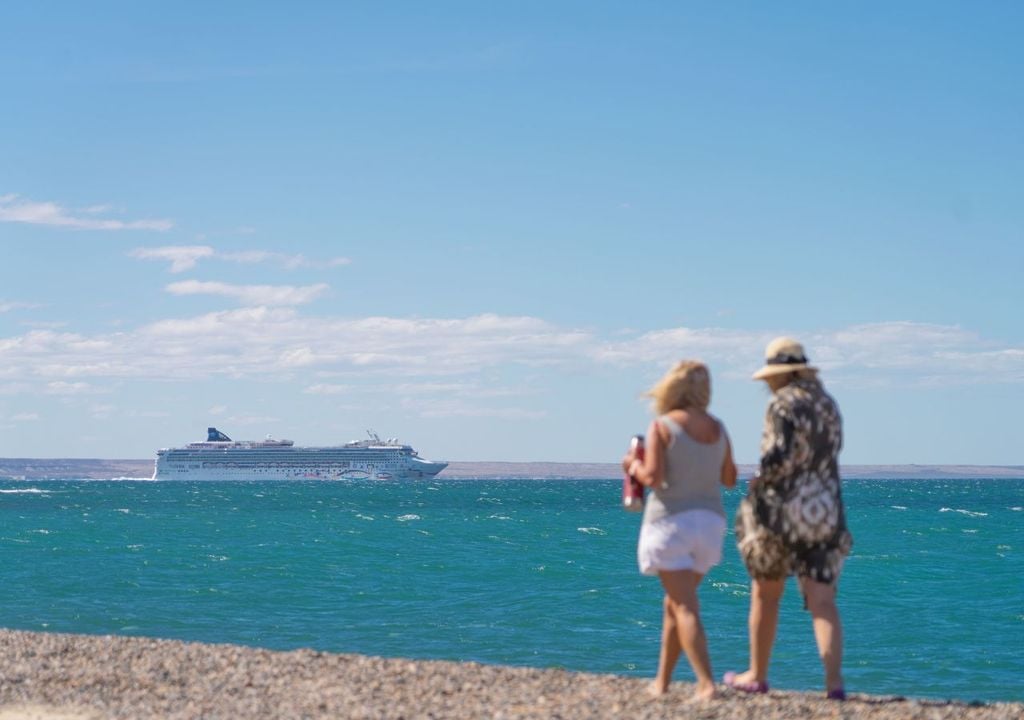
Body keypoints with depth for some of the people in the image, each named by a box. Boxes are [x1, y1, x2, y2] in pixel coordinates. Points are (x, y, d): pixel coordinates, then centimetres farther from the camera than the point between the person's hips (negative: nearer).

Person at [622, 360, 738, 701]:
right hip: (710, 520, 6)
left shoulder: (663, 426, -9)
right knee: (675, 602, 19)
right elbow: (730, 479, 13)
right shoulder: (718, 428, 6)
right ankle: (661, 680, 25)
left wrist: (634, 465, 5)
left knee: (685, 607, -8)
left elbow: (653, 477, -15)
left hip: (671, 518, -6)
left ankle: (706, 684, -18)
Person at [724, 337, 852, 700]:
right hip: (825, 510, 5)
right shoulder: (828, 404, 13)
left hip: (783, 509, -5)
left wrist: (756, 486, -4)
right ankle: (834, 680, -17)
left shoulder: (783, 404, -10)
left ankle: (756, 675, 24)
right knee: (822, 601, -2)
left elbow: (777, 457, -19)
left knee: (765, 593, 13)